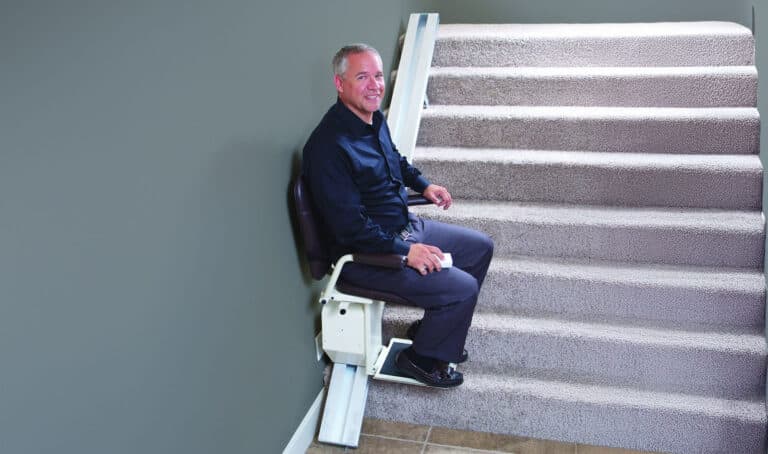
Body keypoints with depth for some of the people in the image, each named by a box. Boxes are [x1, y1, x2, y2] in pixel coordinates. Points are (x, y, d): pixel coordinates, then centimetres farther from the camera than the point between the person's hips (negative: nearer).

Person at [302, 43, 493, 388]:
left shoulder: (374, 119, 4)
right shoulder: (329, 145, -26)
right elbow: (348, 225, -28)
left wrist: (423, 185, 17)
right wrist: (404, 252, -25)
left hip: (406, 227, 10)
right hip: (365, 255, -10)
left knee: (481, 247, 16)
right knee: (463, 288, -18)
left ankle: (433, 330, 26)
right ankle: (421, 358, 8)